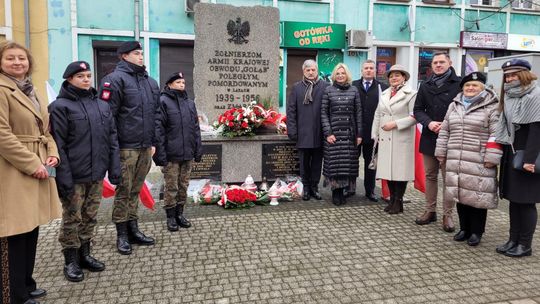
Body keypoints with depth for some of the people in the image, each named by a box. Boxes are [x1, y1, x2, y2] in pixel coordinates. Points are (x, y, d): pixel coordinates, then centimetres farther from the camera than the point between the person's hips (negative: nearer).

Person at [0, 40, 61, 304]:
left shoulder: (30, 90, 19)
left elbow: (44, 129, 20)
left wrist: (53, 154, 3)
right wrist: (32, 164, -18)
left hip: (38, 169, 9)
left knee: (31, 230, 15)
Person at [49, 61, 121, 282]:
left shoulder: (102, 105, 12)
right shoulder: (60, 106, -6)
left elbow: (112, 139, 12)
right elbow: (58, 145, -11)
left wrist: (114, 168, 6)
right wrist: (64, 177, -16)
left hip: (97, 175, 5)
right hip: (74, 177, -5)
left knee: (90, 218, 14)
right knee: (72, 219, 6)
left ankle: (84, 254, 29)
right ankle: (71, 261, 20)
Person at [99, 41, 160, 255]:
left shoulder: (151, 82, 16)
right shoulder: (116, 79, -6)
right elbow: (108, 114, -12)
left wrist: (153, 142, 15)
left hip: (145, 147, 6)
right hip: (126, 147, -6)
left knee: (135, 191, 14)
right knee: (123, 191, 2)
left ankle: (133, 229, 25)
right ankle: (122, 235, 14)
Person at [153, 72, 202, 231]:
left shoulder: (190, 103, 13)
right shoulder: (163, 102, -5)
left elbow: (196, 127, 14)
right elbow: (158, 129, -10)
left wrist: (198, 149, 10)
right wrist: (160, 153, -15)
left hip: (187, 153, 5)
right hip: (171, 155, -5)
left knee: (183, 186, 13)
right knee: (171, 187, 4)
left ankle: (180, 213, 25)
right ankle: (171, 217, 17)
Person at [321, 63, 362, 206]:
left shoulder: (354, 90, 9)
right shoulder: (328, 90, 5)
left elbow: (358, 113, 8)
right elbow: (323, 113, 2)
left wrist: (359, 134, 2)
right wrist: (328, 133, -7)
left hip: (350, 133, 2)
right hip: (334, 132, -1)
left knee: (348, 162, 1)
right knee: (333, 163, -2)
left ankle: (342, 191, 12)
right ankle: (335, 192, 9)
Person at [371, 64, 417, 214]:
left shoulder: (411, 94, -2)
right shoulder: (384, 94, 17)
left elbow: (414, 117, -10)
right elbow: (377, 115, 16)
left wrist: (396, 124, -16)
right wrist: (375, 135, 10)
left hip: (401, 140, -5)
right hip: (385, 139, 6)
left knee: (400, 170, -1)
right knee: (388, 169, 8)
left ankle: (398, 202, 8)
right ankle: (392, 200, 18)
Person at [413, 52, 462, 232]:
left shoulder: (459, 84, -4)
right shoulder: (425, 86, 10)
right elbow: (418, 109, 9)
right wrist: (428, 123, -9)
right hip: (429, 137, 5)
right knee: (430, 176, 12)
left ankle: (448, 215, 11)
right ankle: (430, 210, 23)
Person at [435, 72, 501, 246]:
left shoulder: (491, 107, -3)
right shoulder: (454, 105, 14)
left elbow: (496, 135, -8)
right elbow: (444, 131, 17)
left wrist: (491, 158, -13)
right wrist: (441, 153, 13)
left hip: (479, 163, -5)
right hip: (456, 162, 5)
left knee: (477, 196, 0)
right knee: (460, 194, 11)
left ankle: (476, 232, 16)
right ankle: (464, 228, 26)